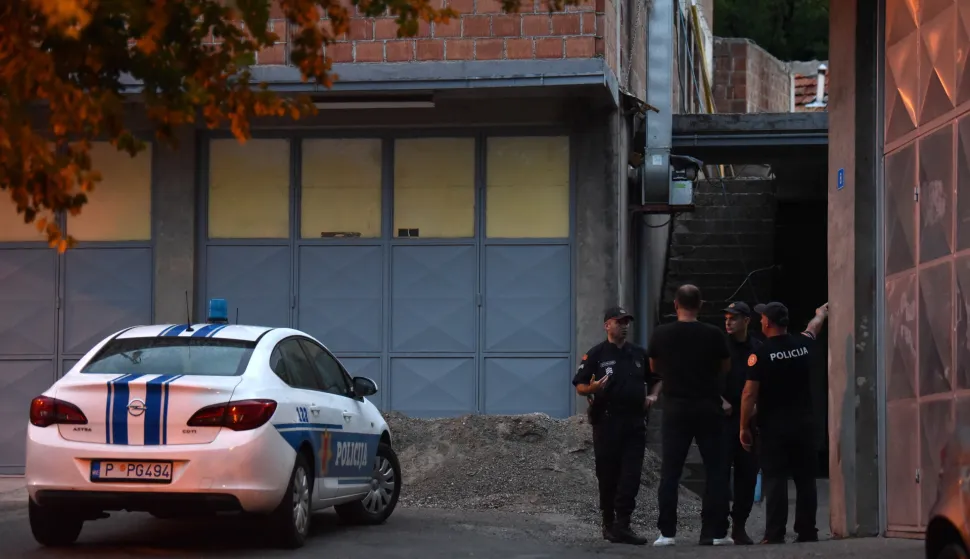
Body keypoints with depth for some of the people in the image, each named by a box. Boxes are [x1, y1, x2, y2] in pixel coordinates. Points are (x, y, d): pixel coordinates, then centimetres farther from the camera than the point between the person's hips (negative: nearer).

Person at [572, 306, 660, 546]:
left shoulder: (639, 354, 15)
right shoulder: (596, 354, 1)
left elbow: (655, 380, 27)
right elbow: (579, 386, -2)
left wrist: (652, 396, 7)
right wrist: (592, 388, -23)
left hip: (635, 421, 3)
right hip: (607, 422, -3)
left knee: (631, 476, -7)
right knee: (608, 475, 3)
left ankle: (622, 525, -9)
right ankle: (608, 523, 15)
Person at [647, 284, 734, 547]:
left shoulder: (661, 335, -3)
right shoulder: (714, 335, -6)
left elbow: (654, 368, 13)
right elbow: (725, 368, 9)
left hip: (676, 408, 1)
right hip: (708, 407, -1)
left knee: (670, 471, 4)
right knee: (715, 470, 5)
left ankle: (667, 532, 0)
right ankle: (715, 531, 2)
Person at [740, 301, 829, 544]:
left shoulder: (761, 354, -10)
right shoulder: (803, 345, 5)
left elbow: (750, 394, -11)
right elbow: (813, 327, 29)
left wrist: (744, 427, -2)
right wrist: (822, 312, 52)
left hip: (773, 427, -4)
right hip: (803, 424, 4)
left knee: (775, 480, -4)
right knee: (805, 479, 9)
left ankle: (775, 534, -7)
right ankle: (807, 531, 9)